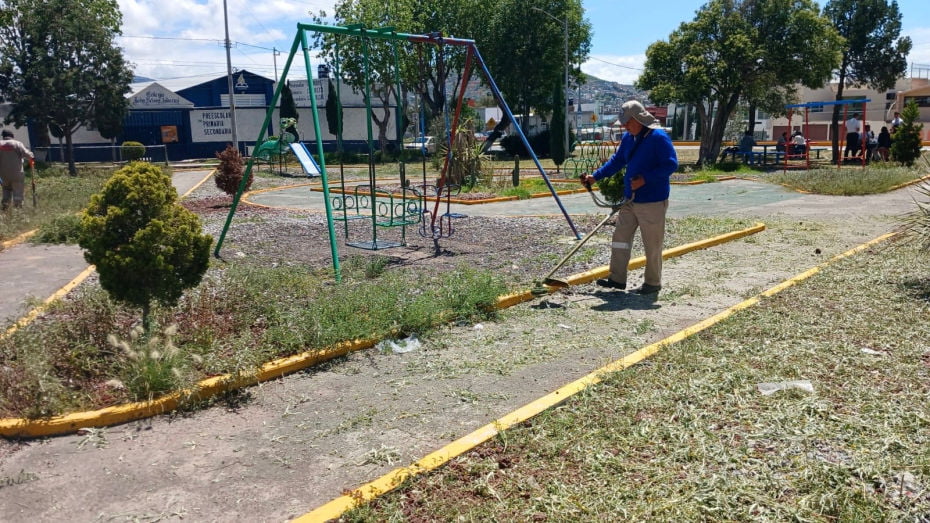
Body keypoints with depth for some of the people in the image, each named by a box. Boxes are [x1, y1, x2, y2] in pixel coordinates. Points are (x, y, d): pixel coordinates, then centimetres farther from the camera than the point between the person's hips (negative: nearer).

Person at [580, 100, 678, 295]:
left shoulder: (659, 137, -15)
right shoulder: (628, 138, 9)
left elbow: (671, 164, -18)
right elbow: (616, 161, 17)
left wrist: (645, 179, -24)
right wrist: (595, 176, 6)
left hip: (652, 201, -8)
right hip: (630, 199, 8)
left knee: (652, 244, 1)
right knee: (621, 236, 10)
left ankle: (653, 283, 15)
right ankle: (617, 278, 20)